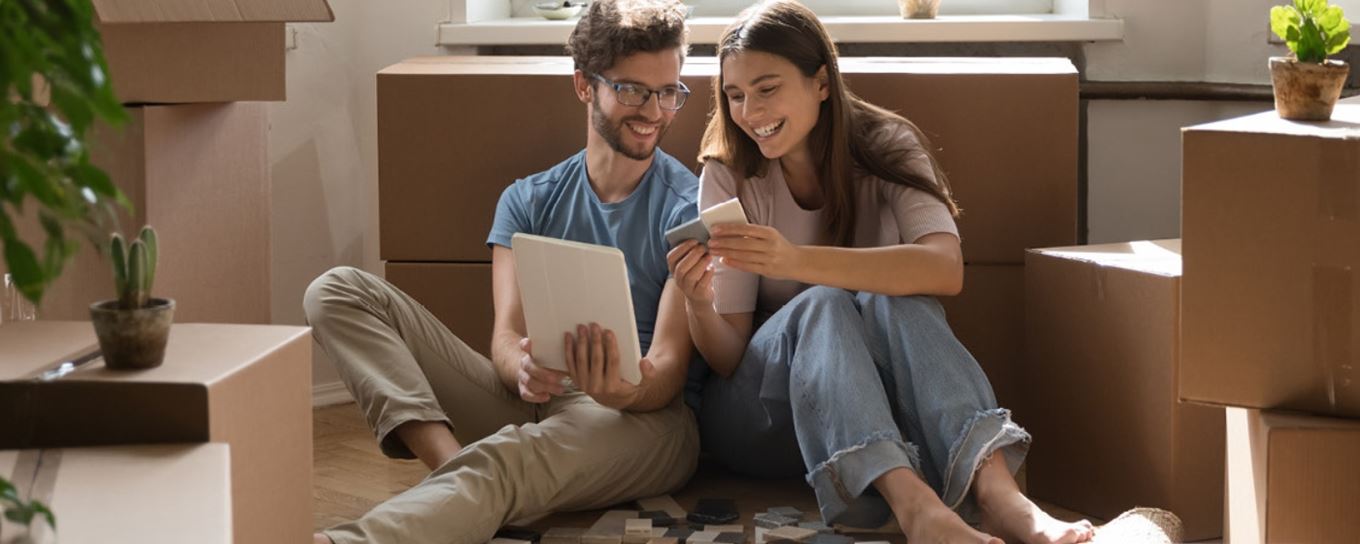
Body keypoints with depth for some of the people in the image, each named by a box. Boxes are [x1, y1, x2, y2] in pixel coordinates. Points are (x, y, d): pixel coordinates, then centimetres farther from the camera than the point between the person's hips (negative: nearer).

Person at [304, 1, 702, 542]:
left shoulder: (691, 207, 2)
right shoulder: (528, 202, 16)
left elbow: (669, 366, -7)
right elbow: (507, 335, 4)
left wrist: (624, 390, -33)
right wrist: (523, 370, -24)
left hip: (643, 416, -6)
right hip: (535, 401, 6)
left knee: (504, 460, -42)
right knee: (339, 292, -7)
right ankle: (450, 458, -33)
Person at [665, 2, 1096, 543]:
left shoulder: (884, 148, -5)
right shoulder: (727, 177, -5)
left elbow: (946, 269, -27)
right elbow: (729, 358, -9)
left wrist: (796, 260, -39)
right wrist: (699, 306, -32)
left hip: (881, 405, 1)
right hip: (761, 414, 0)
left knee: (891, 299, -29)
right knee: (821, 304, -30)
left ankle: (994, 490, -49)